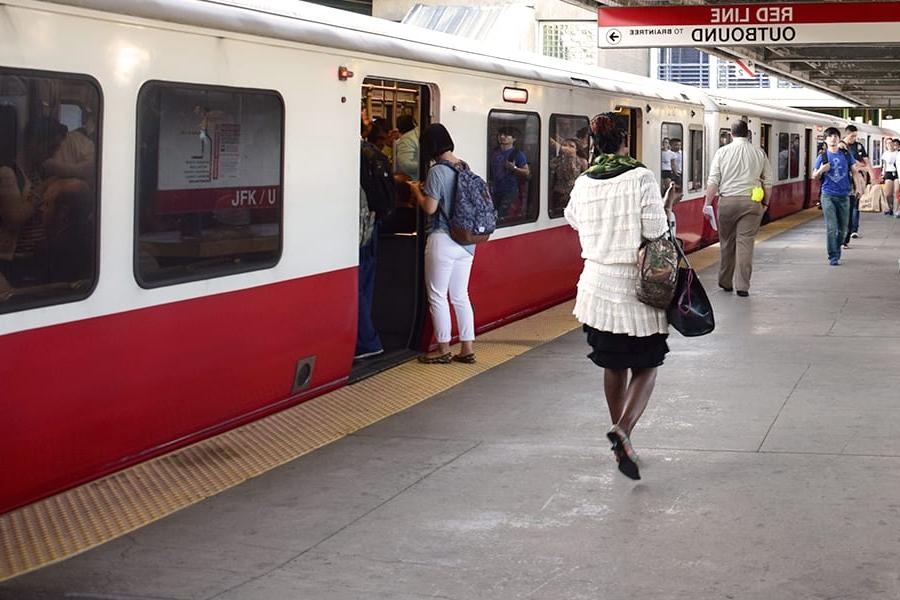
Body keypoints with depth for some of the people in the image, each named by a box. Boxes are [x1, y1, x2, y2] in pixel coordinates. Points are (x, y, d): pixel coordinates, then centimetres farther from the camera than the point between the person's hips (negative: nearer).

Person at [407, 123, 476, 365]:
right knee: (460, 295, 13)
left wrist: (416, 190, 1)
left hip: (442, 240, -7)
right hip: (466, 241, 7)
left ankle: (443, 349, 11)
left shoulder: (437, 171, -15)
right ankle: (467, 348, 14)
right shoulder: (464, 167, 7)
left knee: (437, 296, 5)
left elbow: (429, 207, -17)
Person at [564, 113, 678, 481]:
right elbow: (657, 234, -16)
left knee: (614, 366, 18)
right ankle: (623, 430, -16)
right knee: (646, 366, 7)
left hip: (598, 286, 4)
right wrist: (664, 207, 5)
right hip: (637, 288, -4)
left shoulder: (583, 184, 0)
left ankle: (620, 443, 27)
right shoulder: (641, 178, -13)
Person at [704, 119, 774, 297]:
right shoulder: (759, 153, 5)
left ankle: (726, 282, 22)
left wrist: (707, 203, 3)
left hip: (727, 201, 0)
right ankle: (742, 286, -6)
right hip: (751, 202, 0)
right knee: (745, 243, -1)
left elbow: (713, 181, -2)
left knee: (727, 243, 12)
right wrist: (765, 203, 18)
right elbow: (768, 181, 7)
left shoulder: (722, 152, 1)